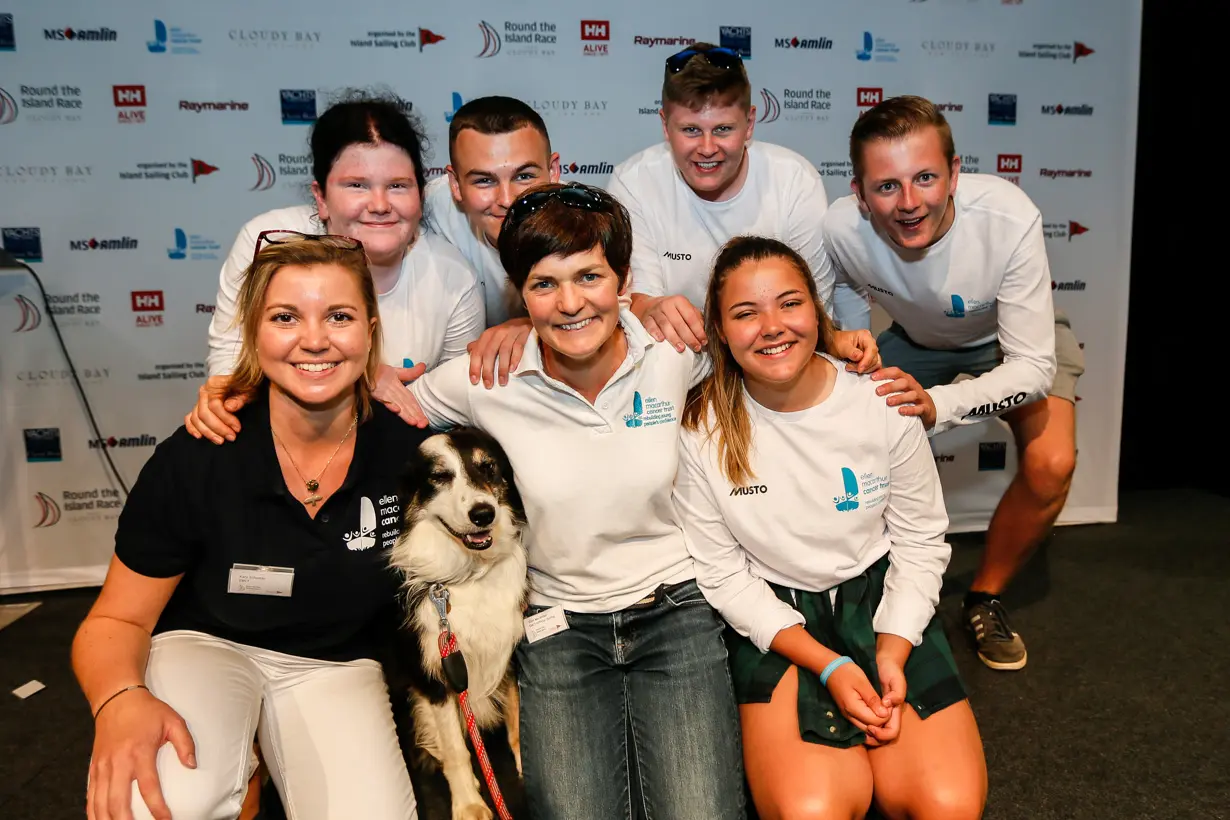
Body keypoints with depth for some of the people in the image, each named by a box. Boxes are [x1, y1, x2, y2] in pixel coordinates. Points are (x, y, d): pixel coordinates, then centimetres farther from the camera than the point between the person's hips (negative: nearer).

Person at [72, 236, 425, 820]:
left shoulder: (410, 450, -16)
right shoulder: (196, 459, -18)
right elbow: (117, 620, -10)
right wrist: (121, 701, -30)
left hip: (337, 667, 2)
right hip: (204, 646, -1)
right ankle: (233, 771, 3)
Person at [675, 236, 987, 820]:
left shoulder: (884, 402, -9)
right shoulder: (701, 429, -13)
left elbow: (921, 540, 1)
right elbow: (721, 572, -6)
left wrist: (893, 653, -11)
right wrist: (827, 665, -14)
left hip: (879, 597, 2)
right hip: (773, 619, -1)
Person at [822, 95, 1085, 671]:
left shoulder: (1009, 218, -39)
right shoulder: (841, 228, -33)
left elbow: (1032, 366, -36)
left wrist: (936, 405, -52)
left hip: (1013, 336, -2)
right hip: (917, 339, 2)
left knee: (1051, 464, -25)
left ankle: (986, 596, 3)